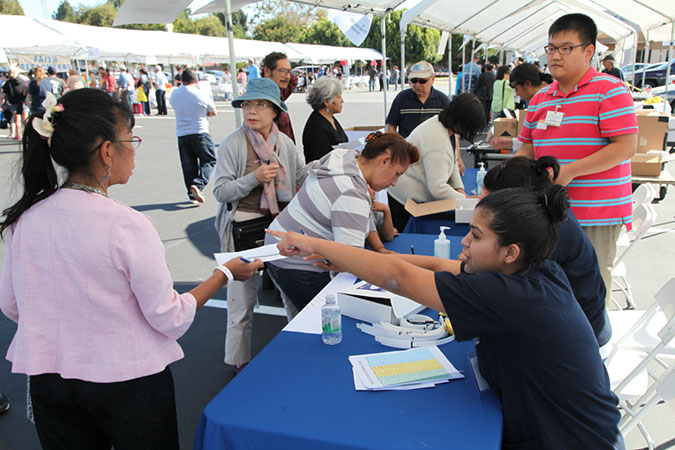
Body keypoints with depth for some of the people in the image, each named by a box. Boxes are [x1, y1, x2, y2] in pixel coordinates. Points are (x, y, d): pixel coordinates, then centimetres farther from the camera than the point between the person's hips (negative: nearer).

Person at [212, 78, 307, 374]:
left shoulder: (285, 143, 5)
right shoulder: (233, 144, -8)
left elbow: (305, 179, 13)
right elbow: (220, 191, -9)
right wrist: (254, 178, -22)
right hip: (244, 229, -4)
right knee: (242, 296, 4)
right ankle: (238, 360, 25)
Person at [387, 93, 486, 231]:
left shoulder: (439, 123, 1)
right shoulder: (438, 142, -31)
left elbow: (452, 164, 13)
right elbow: (438, 188, -31)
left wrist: (459, 188, 0)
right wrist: (464, 198, -18)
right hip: (406, 199, -10)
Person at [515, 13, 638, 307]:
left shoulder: (610, 90, -8)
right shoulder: (540, 99, 12)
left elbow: (626, 147, -16)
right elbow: (528, 149, 17)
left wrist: (570, 171, -21)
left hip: (597, 214, -6)